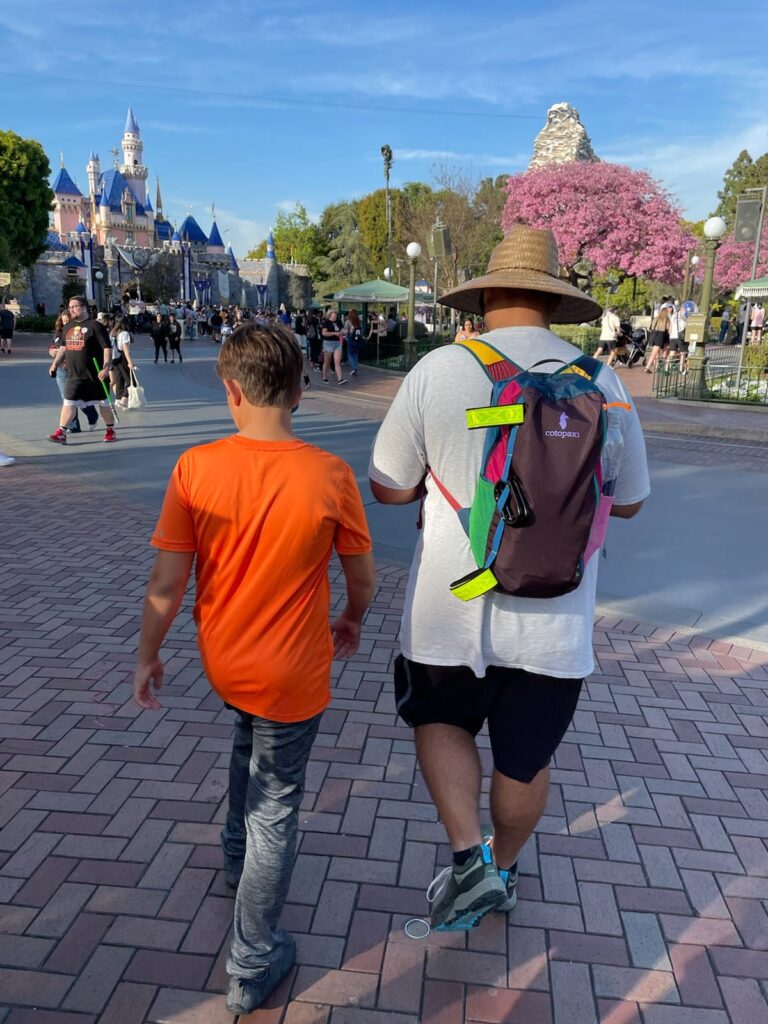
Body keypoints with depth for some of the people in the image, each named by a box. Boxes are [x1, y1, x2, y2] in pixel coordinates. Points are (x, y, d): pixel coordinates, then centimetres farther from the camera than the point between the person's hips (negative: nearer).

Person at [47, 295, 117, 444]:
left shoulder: (95, 326, -9)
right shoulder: (67, 327, 12)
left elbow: (107, 348, -13)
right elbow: (63, 347, 23)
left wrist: (106, 368, -20)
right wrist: (55, 363, 15)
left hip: (94, 375, -5)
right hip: (73, 374, 5)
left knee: (102, 402, 7)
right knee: (69, 402, -1)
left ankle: (110, 430, 22)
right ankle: (61, 433, -1)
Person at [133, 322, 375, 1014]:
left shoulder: (196, 469, -16)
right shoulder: (330, 476, -19)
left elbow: (166, 582, -11)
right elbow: (363, 577, -8)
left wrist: (148, 657, 5)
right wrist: (352, 621, 14)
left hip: (223, 662, 3)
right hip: (293, 673, -3)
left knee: (249, 735, 36)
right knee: (276, 808, 14)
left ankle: (237, 855, 55)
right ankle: (252, 971, 31)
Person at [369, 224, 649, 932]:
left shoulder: (438, 370, -11)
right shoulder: (600, 381, -5)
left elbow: (389, 487, -4)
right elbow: (627, 503, 7)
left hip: (452, 613, -2)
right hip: (556, 620, 2)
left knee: (441, 722, 26)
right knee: (527, 757, 22)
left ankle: (470, 858, 15)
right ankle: (503, 868, 45)